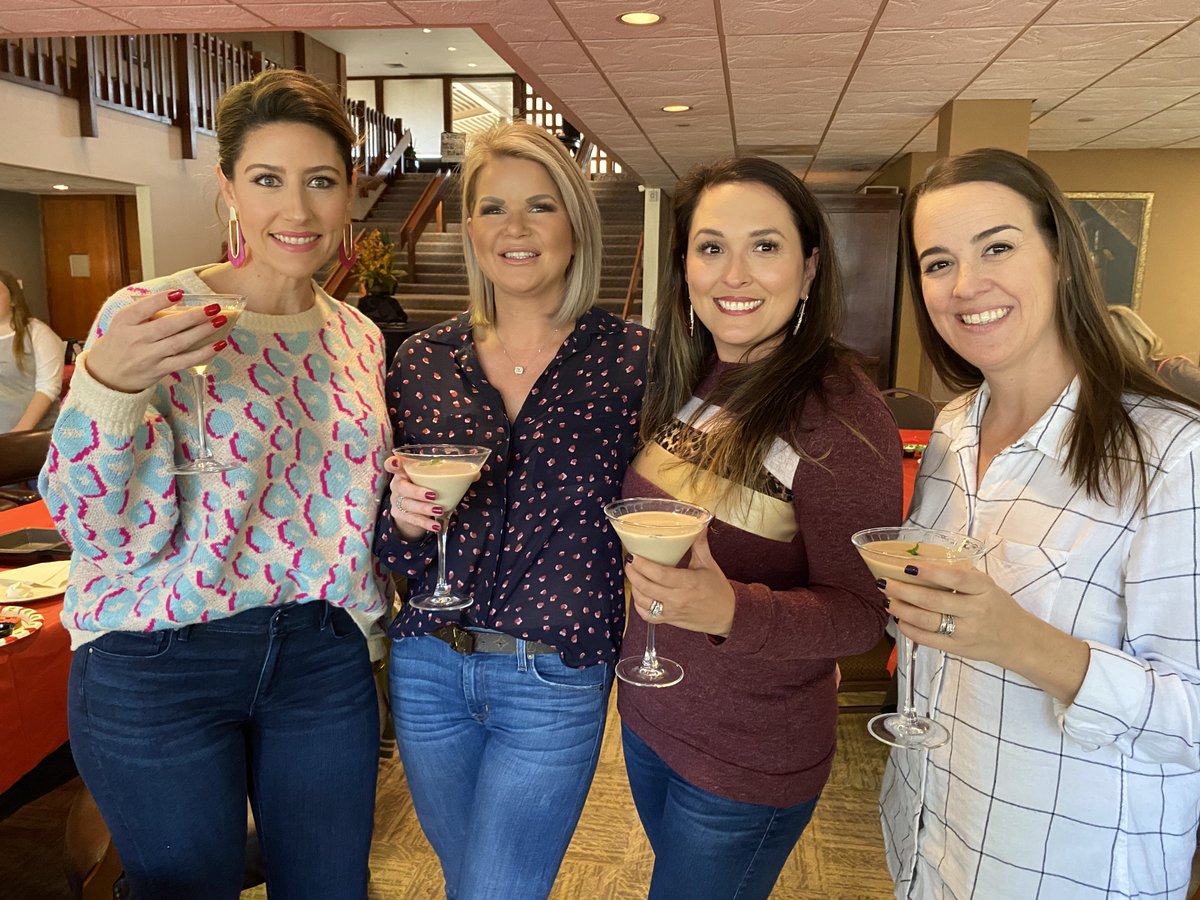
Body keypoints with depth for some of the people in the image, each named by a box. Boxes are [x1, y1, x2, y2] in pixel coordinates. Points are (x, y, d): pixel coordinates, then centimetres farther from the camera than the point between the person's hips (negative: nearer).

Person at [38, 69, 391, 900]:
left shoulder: (359, 337, 3)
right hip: (160, 672, -4)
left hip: (324, 661, 4)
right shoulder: (149, 316, -12)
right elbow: (112, 533, -15)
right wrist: (106, 383, -29)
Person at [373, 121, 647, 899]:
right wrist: (404, 517, -15)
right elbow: (386, 544, 5)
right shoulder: (424, 359, 0)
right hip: (427, 666, 4)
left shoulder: (630, 359, -9)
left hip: (555, 680, -3)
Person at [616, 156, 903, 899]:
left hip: (751, 763, -6)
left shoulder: (840, 411, -23)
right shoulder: (683, 384, -2)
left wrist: (731, 611, -36)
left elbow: (862, 609, -22)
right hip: (649, 716, 6)